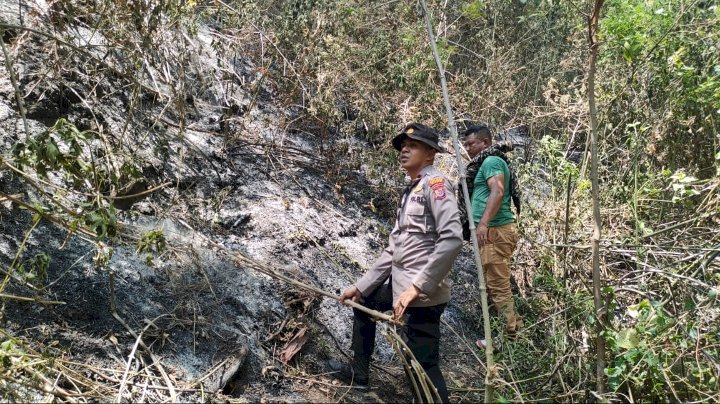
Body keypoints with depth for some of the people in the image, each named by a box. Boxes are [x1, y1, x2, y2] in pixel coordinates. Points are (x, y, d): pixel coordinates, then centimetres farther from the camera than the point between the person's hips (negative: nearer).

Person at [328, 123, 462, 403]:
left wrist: (417, 287, -26)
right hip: (399, 285, 11)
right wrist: (361, 286, 20)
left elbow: (452, 239, -26)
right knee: (363, 304, 30)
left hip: (422, 295, -10)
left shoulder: (435, 183, -11)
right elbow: (393, 249, 21)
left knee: (422, 365, -14)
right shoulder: (410, 192, 18)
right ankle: (358, 373, 46)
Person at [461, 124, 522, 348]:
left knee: (497, 285, -7)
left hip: (495, 230, -11)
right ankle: (513, 329, 23)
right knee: (496, 284, 15)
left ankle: (511, 334, -1)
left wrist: (483, 223, -34)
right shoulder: (486, 163, 22)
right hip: (492, 231, 11)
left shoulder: (491, 161, -10)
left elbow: (497, 191, -25)